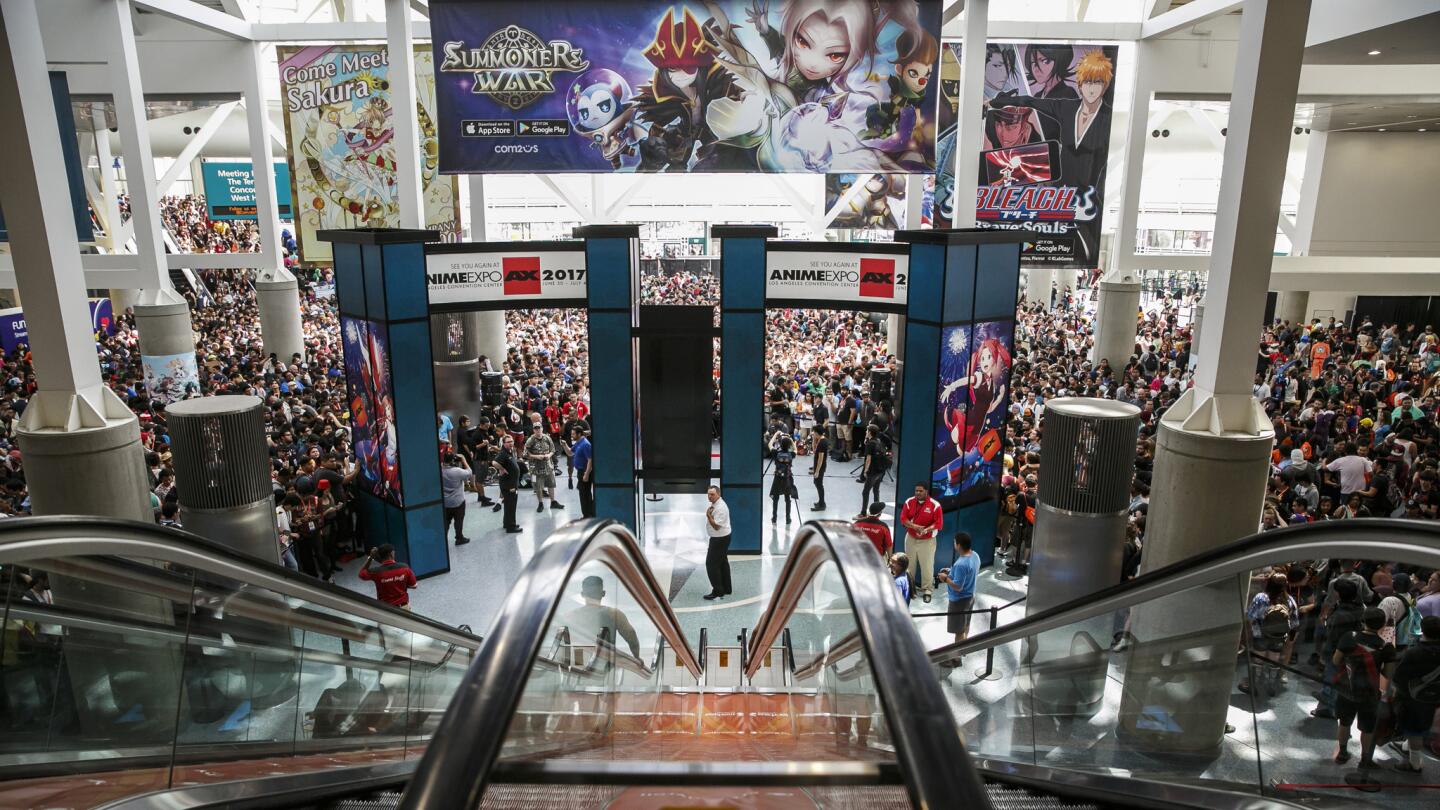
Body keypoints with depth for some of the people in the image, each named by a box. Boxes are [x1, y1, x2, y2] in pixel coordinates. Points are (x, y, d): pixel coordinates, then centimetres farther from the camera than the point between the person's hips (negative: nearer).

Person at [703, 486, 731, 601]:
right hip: (721, 538, 10)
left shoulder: (720, 508, -25)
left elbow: (716, 526, -26)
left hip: (720, 539, -10)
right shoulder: (715, 504, 6)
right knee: (723, 563, 17)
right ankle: (726, 589, 27)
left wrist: (709, 515, -26)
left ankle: (717, 592, 1)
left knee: (711, 564, -5)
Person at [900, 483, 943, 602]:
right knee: (909, 563, 15)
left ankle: (927, 590, 13)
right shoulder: (909, 502, -5)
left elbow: (939, 524, -15)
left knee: (927, 565, 0)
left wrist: (926, 530, -29)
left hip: (927, 540, -3)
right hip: (911, 538, 3)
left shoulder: (935, 505, -15)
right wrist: (914, 526, -23)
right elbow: (903, 519, -7)